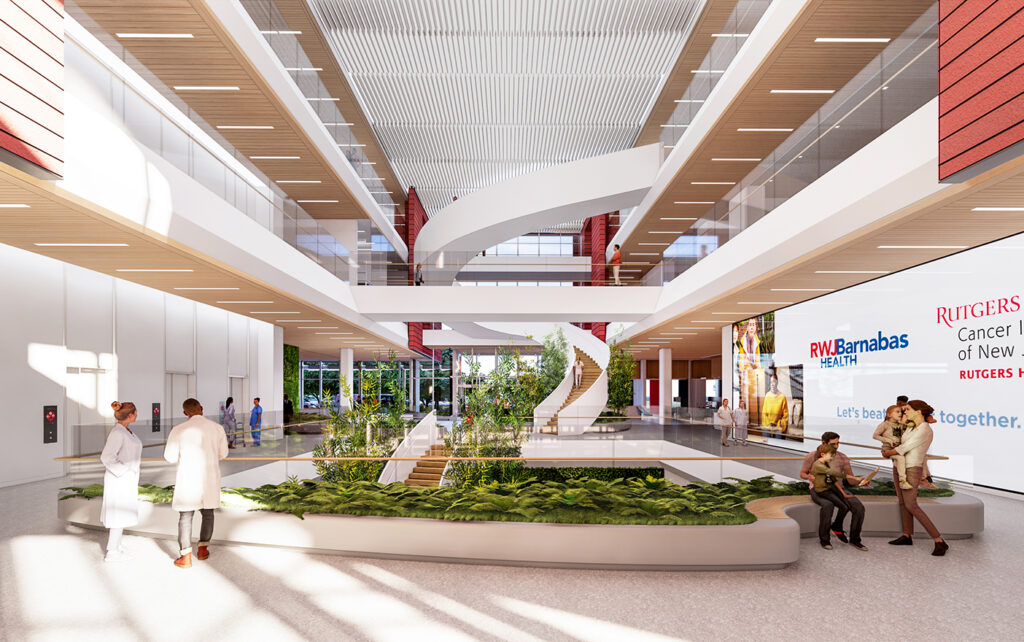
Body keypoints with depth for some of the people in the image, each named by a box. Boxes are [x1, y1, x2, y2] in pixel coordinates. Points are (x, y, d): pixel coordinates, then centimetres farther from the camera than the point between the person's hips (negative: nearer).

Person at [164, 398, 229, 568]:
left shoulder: (178, 430, -10)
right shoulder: (217, 428, -4)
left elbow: (170, 457, -2)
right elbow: (223, 454, 8)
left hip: (188, 477, -2)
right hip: (210, 477, 2)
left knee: (185, 516, 8)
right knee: (207, 512, 21)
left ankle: (186, 558, 10)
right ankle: (203, 549, 26)